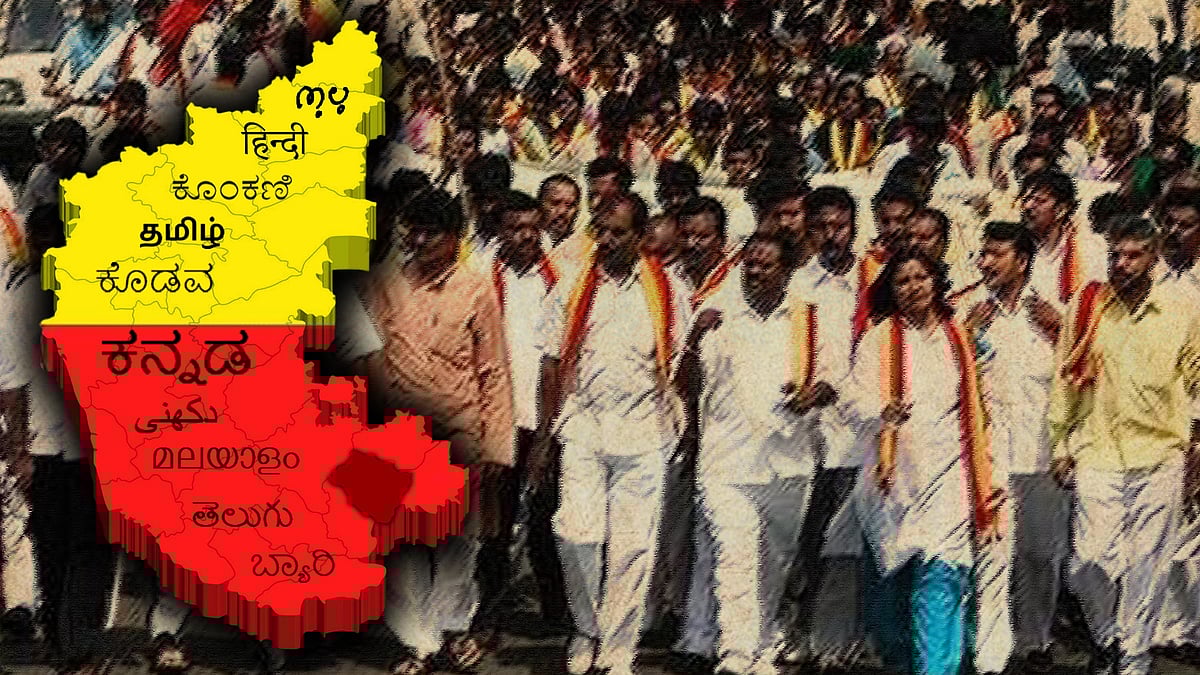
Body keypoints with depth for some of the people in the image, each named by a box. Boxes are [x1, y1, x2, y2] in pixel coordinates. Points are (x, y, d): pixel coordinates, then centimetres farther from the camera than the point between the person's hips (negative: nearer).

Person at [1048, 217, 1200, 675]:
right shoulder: (1085, 307, 2)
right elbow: (1064, 380, 6)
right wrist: (1061, 445, 5)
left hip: (1161, 457, 1)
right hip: (1097, 454, -1)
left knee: (1147, 565, 5)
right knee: (1091, 560, -8)